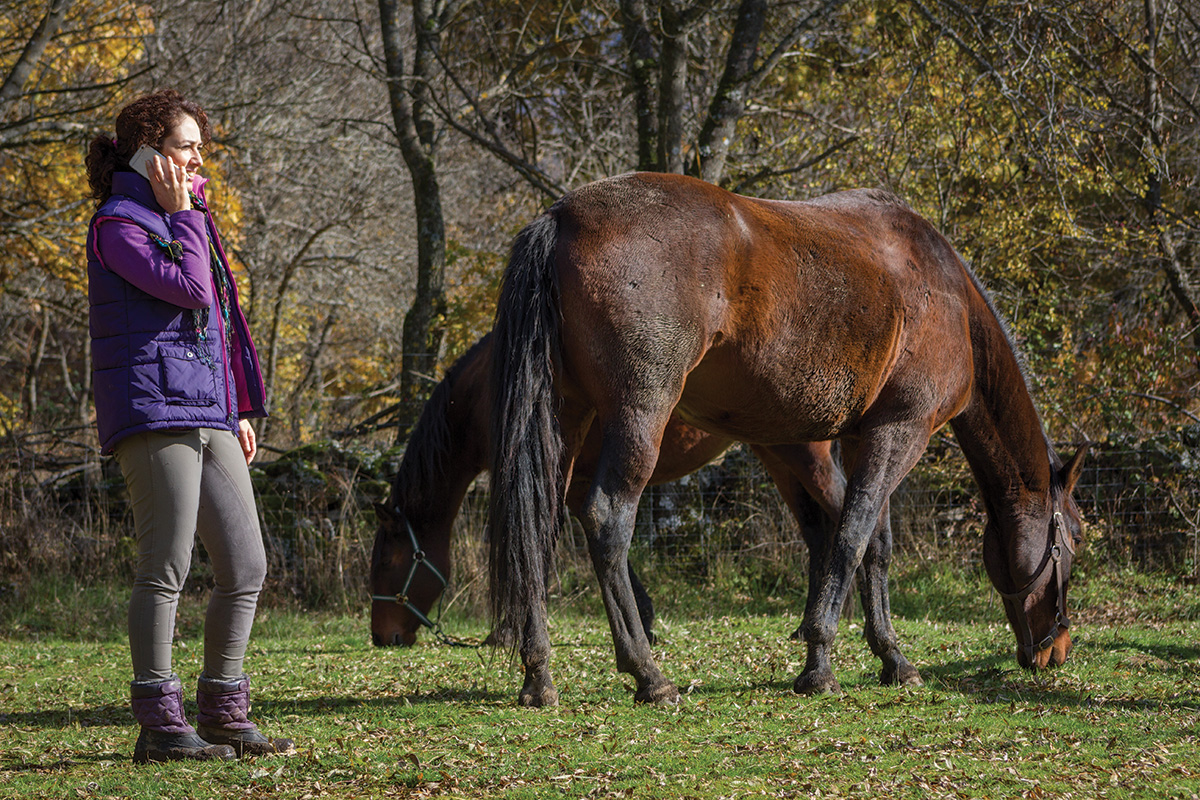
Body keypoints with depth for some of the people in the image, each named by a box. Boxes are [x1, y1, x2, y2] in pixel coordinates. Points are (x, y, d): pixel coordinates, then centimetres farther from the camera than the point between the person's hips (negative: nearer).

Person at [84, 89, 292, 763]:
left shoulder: (180, 220, 23)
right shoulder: (119, 224, -5)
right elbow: (190, 290, -16)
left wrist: (239, 411, 23)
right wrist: (181, 214, -6)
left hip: (208, 416, 9)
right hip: (153, 409, -9)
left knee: (247, 568, 5)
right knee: (167, 567, -8)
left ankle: (224, 716, 13)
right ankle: (160, 725, -4)